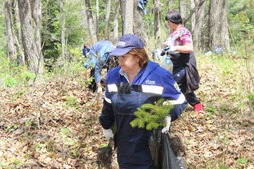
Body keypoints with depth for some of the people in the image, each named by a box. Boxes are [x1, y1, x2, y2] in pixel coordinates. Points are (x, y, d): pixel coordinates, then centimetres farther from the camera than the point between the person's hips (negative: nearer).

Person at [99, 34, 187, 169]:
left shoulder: (160, 76, -16)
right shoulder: (113, 75, -1)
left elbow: (180, 101, -6)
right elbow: (108, 104, 15)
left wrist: (169, 116, -23)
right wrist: (106, 126, 23)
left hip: (151, 145, -4)